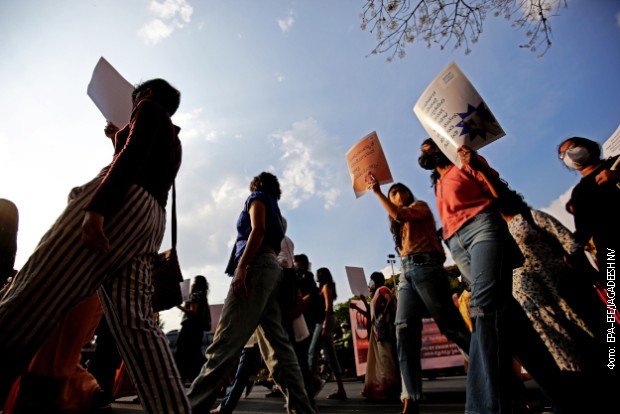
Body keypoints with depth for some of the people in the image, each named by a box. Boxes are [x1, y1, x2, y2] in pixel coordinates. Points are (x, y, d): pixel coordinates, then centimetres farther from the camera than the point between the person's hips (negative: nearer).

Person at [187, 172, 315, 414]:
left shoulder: (257, 198, 12)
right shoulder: (273, 207, 34)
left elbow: (258, 230, -8)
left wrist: (240, 267, -19)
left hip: (257, 266, -9)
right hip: (271, 268, 9)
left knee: (226, 341, -16)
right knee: (277, 344, 1)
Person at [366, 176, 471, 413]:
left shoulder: (420, 206, 12)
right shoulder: (400, 224, 31)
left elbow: (399, 214, -7)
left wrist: (377, 192, -3)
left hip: (425, 267, -6)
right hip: (407, 273, 6)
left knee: (452, 327, -8)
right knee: (404, 331, -9)